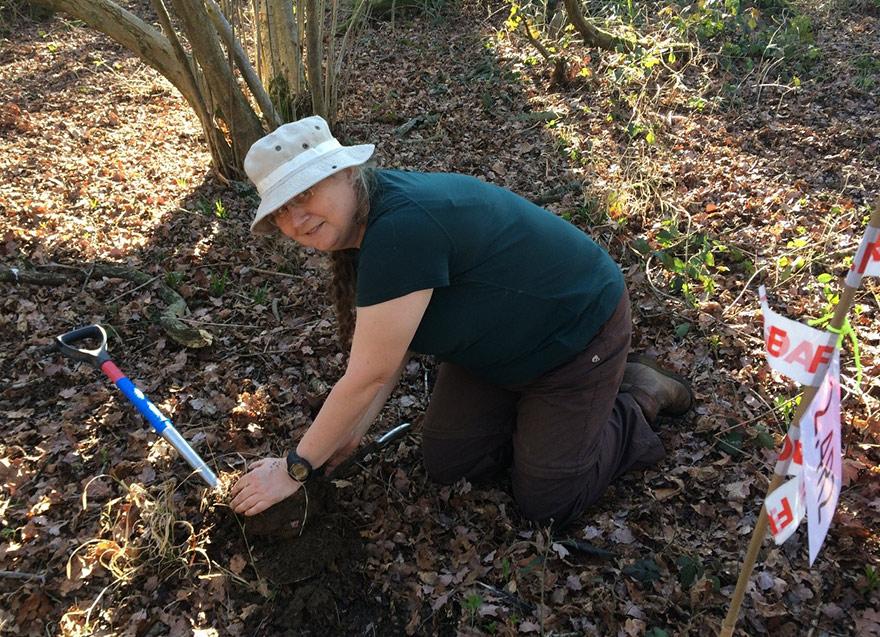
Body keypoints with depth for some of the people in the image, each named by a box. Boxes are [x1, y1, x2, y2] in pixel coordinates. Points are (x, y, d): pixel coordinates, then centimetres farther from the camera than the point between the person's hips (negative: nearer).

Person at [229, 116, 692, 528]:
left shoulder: (400, 228, -37)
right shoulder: (362, 222, -7)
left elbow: (368, 376, -32)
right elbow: (391, 342, -1)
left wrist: (294, 468, -21)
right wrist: (355, 429, -4)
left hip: (577, 334, -8)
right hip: (501, 339, 8)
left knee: (545, 504, 1)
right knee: (445, 466, 8)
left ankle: (641, 396, 18)